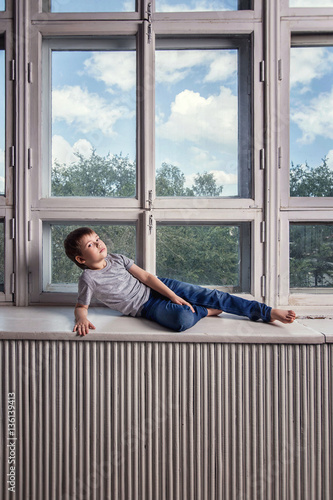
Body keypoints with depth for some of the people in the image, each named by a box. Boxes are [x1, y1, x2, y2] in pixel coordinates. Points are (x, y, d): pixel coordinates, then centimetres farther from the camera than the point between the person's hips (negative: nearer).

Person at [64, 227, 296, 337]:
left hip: (158, 287, 5)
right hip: (147, 306, -4)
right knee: (183, 319, -36)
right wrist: (82, 319, -27)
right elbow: (81, 307, -1)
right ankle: (206, 311, 1)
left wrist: (174, 296, -7)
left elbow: (146, 276, -1)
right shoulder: (89, 279, -11)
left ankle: (267, 312, 1)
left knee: (210, 295, -8)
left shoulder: (116, 259, 1)